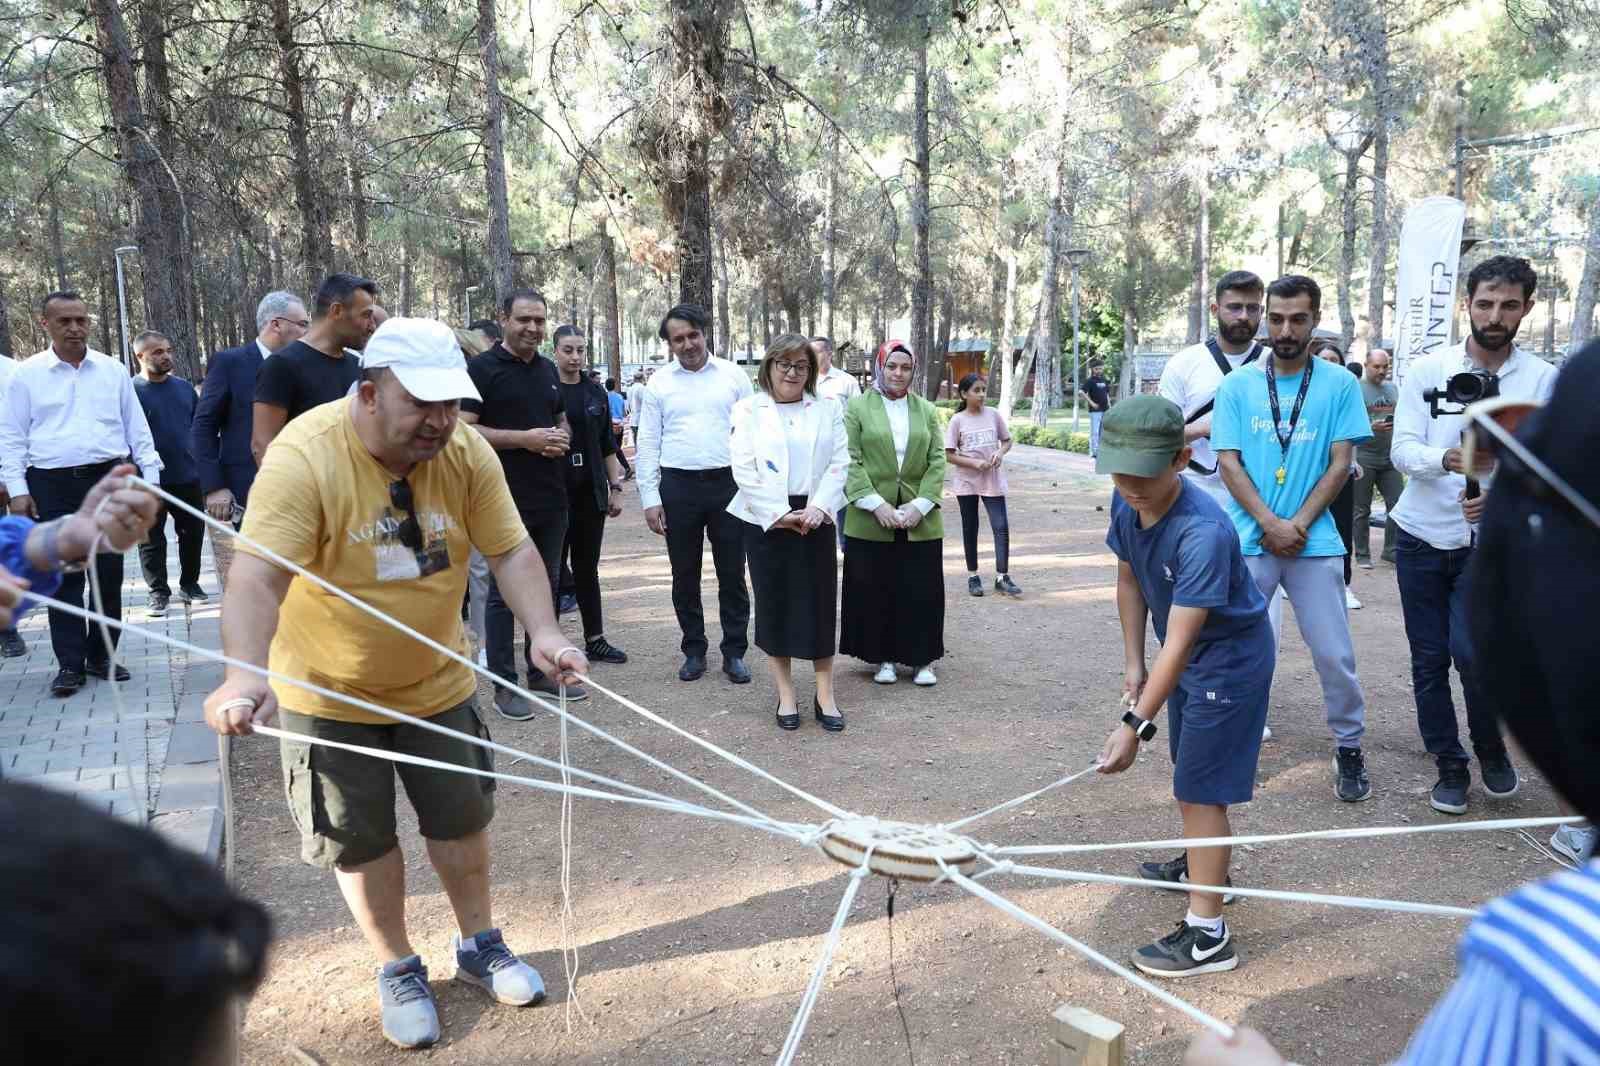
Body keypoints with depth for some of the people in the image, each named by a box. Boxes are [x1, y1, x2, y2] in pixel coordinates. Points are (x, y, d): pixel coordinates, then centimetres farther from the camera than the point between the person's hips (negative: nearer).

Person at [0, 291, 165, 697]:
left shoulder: (113, 370, 8)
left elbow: (137, 428, 10)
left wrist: (151, 477, 4)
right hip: (53, 485, -1)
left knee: (109, 572, 5)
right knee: (63, 576, 0)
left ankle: (100, 655, 17)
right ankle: (69, 663, 7)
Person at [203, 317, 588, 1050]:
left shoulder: (467, 454, -14)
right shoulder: (304, 457, -27)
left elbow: (511, 551, -12)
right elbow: (256, 578, -34)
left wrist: (542, 632, -28)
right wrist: (247, 675, -50)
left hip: (435, 682, 3)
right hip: (330, 691, -3)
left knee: (462, 817, 15)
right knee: (360, 839, 10)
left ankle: (479, 946, 38)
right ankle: (397, 970, 33)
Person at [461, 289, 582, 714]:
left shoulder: (548, 370, 14)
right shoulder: (482, 368, -6)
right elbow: (462, 428, -13)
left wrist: (561, 437, 1)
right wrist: (523, 439, -18)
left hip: (551, 499, 7)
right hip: (506, 499, -7)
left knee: (545, 587, 14)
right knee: (503, 592, 1)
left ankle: (541, 672, 26)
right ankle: (504, 685, 9)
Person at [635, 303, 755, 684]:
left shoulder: (733, 376, 3)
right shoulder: (659, 383, 5)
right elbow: (647, 444, 5)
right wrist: (650, 498, -1)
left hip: (728, 484, -1)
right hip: (678, 486, 1)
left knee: (732, 574, 5)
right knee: (685, 576, 9)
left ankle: (735, 652, 16)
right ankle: (694, 651, 23)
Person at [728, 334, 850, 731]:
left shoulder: (829, 409, 8)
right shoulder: (748, 410, 2)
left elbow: (838, 464, 1)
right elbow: (744, 469, -6)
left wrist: (818, 508, -13)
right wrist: (778, 514, -12)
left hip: (814, 519, 1)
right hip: (765, 520, -1)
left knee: (819, 605, 2)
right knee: (774, 605, 4)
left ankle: (825, 695, 12)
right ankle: (785, 694, 16)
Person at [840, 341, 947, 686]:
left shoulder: (926, 410, 11)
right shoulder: (858, 408, 3)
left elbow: (937, 461, 5)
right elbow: (851, 461, -5)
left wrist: (921, 504, -8)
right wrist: (876, 504, -14)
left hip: (920, 520, 2)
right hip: (870, 520, -2)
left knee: (921, 591, 4)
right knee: (876, 591, 4)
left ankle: (922, 659, 16)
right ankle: (884, 658, 17)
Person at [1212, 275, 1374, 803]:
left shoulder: (1339, 385, 4)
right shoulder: (1237, 386, 4)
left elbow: (1340, 463, 1)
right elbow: (1229, 463, 0)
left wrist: (1298, 525, -9)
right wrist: (1271, 525, -10)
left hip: (1315, 542, 0)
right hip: (1249, 541, 0)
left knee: (1334, 654, 3)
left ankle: (1349, 748, 21)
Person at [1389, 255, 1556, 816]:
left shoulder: (1544, 380, -3)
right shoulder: (1427, 370, -1)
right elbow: (1402, 450, -9)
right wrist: (1448, 460, -30)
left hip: (1488, 541, -1)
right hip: (1421, 536, 2)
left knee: (1471, 651, -14)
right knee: (1429, 658, 7)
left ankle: (1490, 748, 16)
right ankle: (1450, 765, 24)